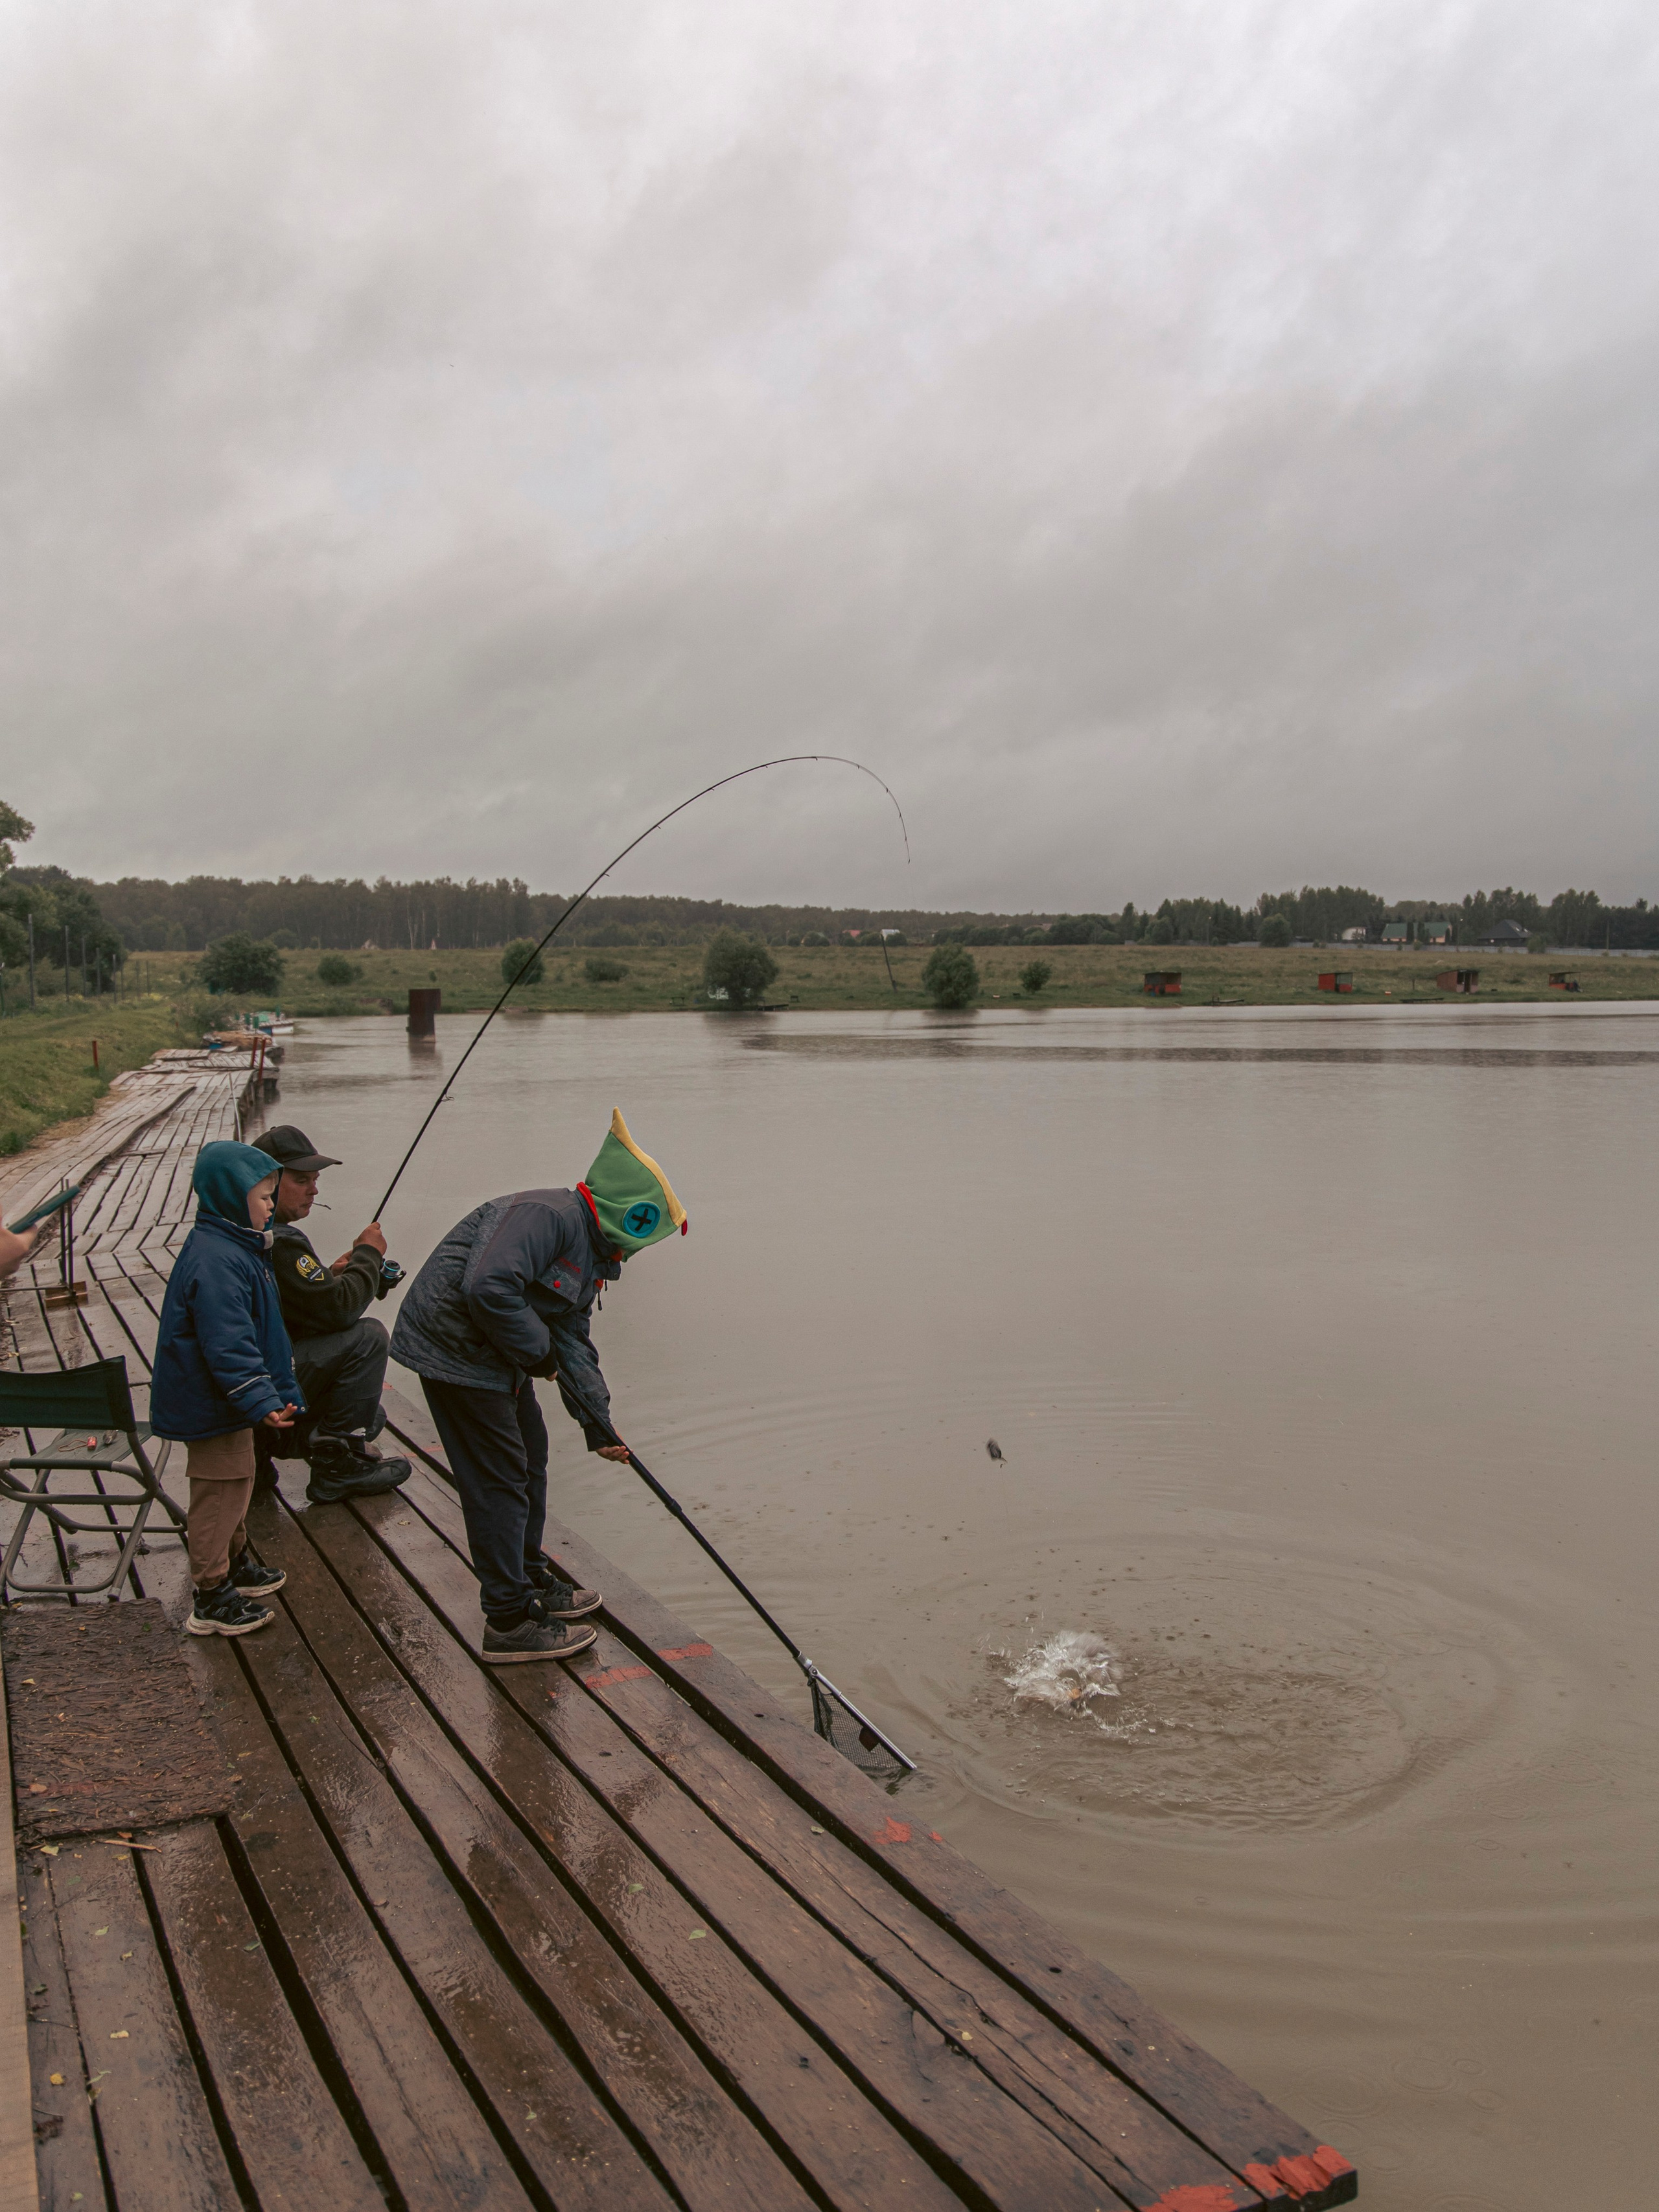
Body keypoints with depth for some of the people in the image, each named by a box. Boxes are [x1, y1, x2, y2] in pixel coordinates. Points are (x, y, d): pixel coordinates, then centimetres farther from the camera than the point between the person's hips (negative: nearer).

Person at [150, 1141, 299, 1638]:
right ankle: (212, 1598, 11)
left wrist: (275, 1393, 28)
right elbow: (227, 1345, -31)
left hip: (226, 1398, 11)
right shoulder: (216, 1261, -26)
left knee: (234, 1485, 24)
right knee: (221, 1490, 0)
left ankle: (238, 1564, 41)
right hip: (212, 1406, -11)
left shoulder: (236, 1247, 9)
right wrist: (262, 1402, -33)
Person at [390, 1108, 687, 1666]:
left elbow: (573, 1343, 14)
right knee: (499, 1479, -5)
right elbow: (488, 1287, -35)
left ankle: (532, 1583, 37)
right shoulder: (547, 1216, -22)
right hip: (456, 1351, -11)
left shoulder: (590, 1254, 12)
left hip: (497, 1355, 11)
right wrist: (538, 1352, -21)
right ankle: (510, 1622, 5)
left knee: (529, 1458, 21)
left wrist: (599, 1424, 8)